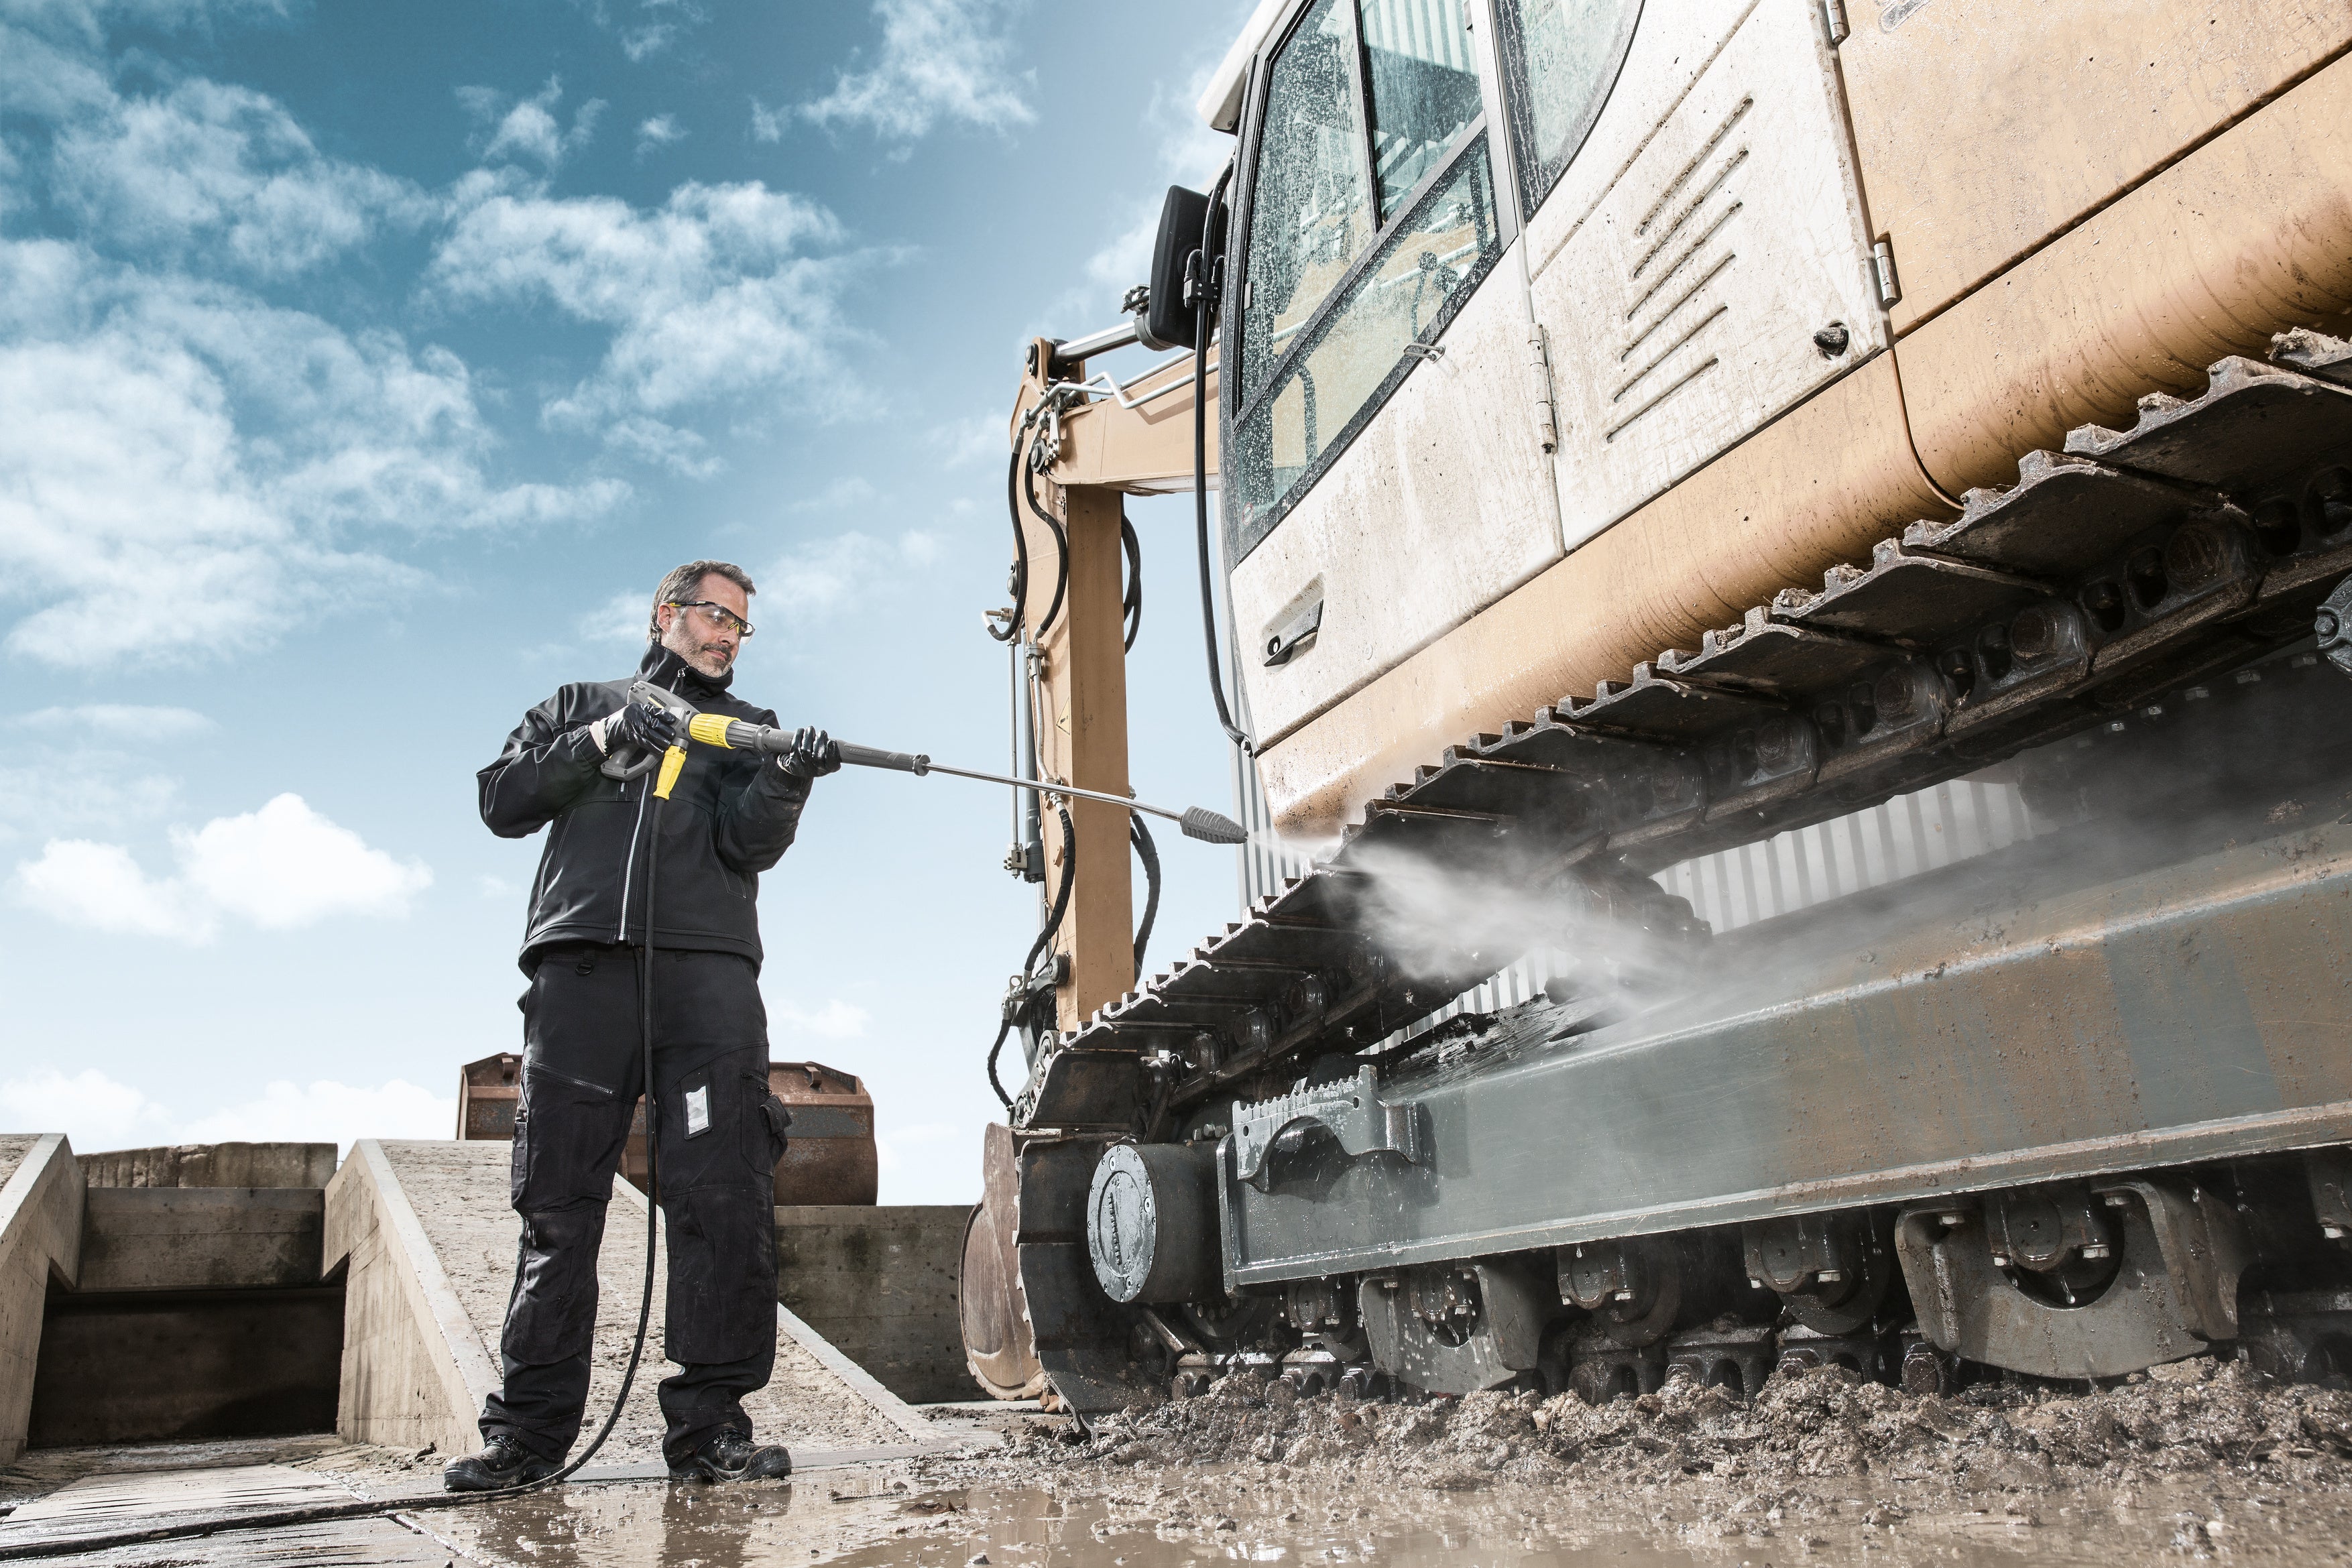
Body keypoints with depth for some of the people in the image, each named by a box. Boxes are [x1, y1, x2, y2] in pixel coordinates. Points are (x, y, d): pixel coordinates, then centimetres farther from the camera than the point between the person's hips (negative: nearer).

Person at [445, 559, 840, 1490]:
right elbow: (504, 801, 11)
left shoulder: (750, 730, 23)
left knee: (725, 1196, -10)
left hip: (708, 968, 0)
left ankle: (709, 1423, -5)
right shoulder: (583, 705, 26)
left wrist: (788, 783, -17)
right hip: (581, 964, 1)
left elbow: (750, 843, 4)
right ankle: (530, 1427, 7)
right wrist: (603, 741, -2)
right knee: (558, 1197, -1)